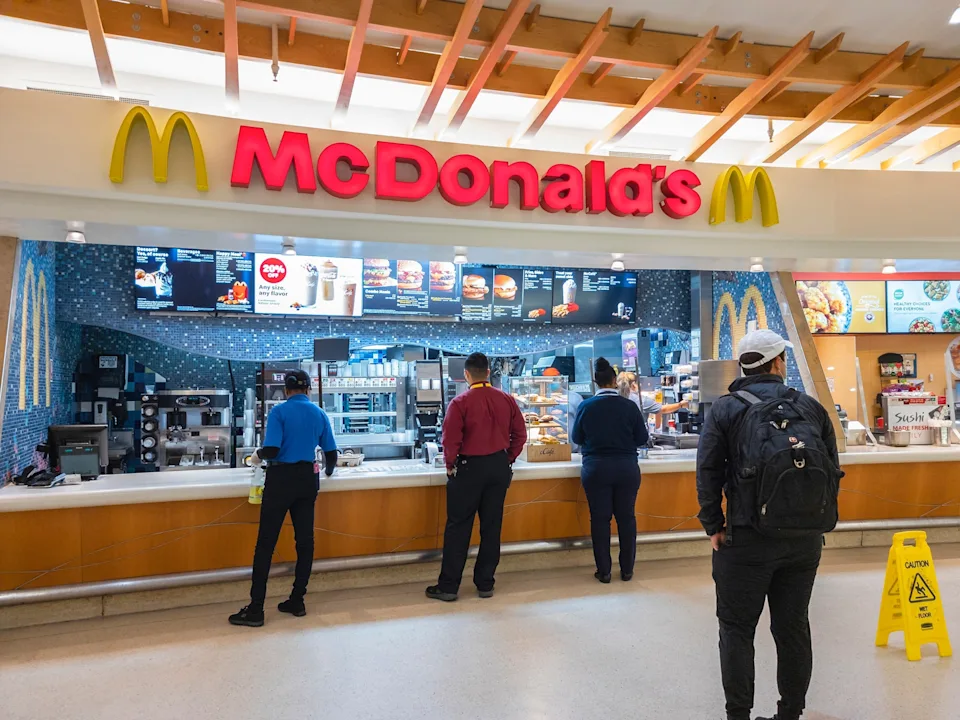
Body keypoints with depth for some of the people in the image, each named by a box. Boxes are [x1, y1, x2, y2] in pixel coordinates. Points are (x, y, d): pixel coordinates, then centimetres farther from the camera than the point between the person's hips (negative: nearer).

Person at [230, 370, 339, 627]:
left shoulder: (279, 411, -8)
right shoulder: (319, 414, 6)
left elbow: (271, 450, -19)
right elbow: (331, 454, 9)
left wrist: (258, 456, 4)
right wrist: (328, 471, 30)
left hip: (282, 479, -4)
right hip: (308, 479, 5)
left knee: (266, 543, 1)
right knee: (305, 540, 11)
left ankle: (255, 610, 4)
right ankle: (297, 601, 18)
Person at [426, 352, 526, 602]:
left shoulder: (460, 403, -13)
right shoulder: (506, 400, 0)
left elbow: (451, 440, -15)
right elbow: (520, 434, 3)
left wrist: (451, 466, 1)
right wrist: (508, 460, 13)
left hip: (469, 468, -4)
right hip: (500, 467, 4)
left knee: (458, 527, 4)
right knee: (491, 526, 12)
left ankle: (448, 586, 10)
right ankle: (485, 583, 19)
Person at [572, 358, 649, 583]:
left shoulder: (586, 406, -6)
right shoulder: (629, 406, -7)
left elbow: (577, 438, 5)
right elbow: (642, 439, 0)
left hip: (596, 469, 0)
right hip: (626, 469, 0)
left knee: (600, 519, 8)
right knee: (626, 517, 12)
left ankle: (604, 571, 14)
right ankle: (627, 570, 20)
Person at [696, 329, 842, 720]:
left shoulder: (726, 408, -3)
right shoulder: (811, 406, 6)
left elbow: (708, 472, -9)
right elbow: (833, 470, 7)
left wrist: (714, 527, -1)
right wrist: (815, 525, 13)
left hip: (748, 539, -3)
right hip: (806, 540, 4)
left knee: (737, 629, 9)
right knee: (793, 627, 16)